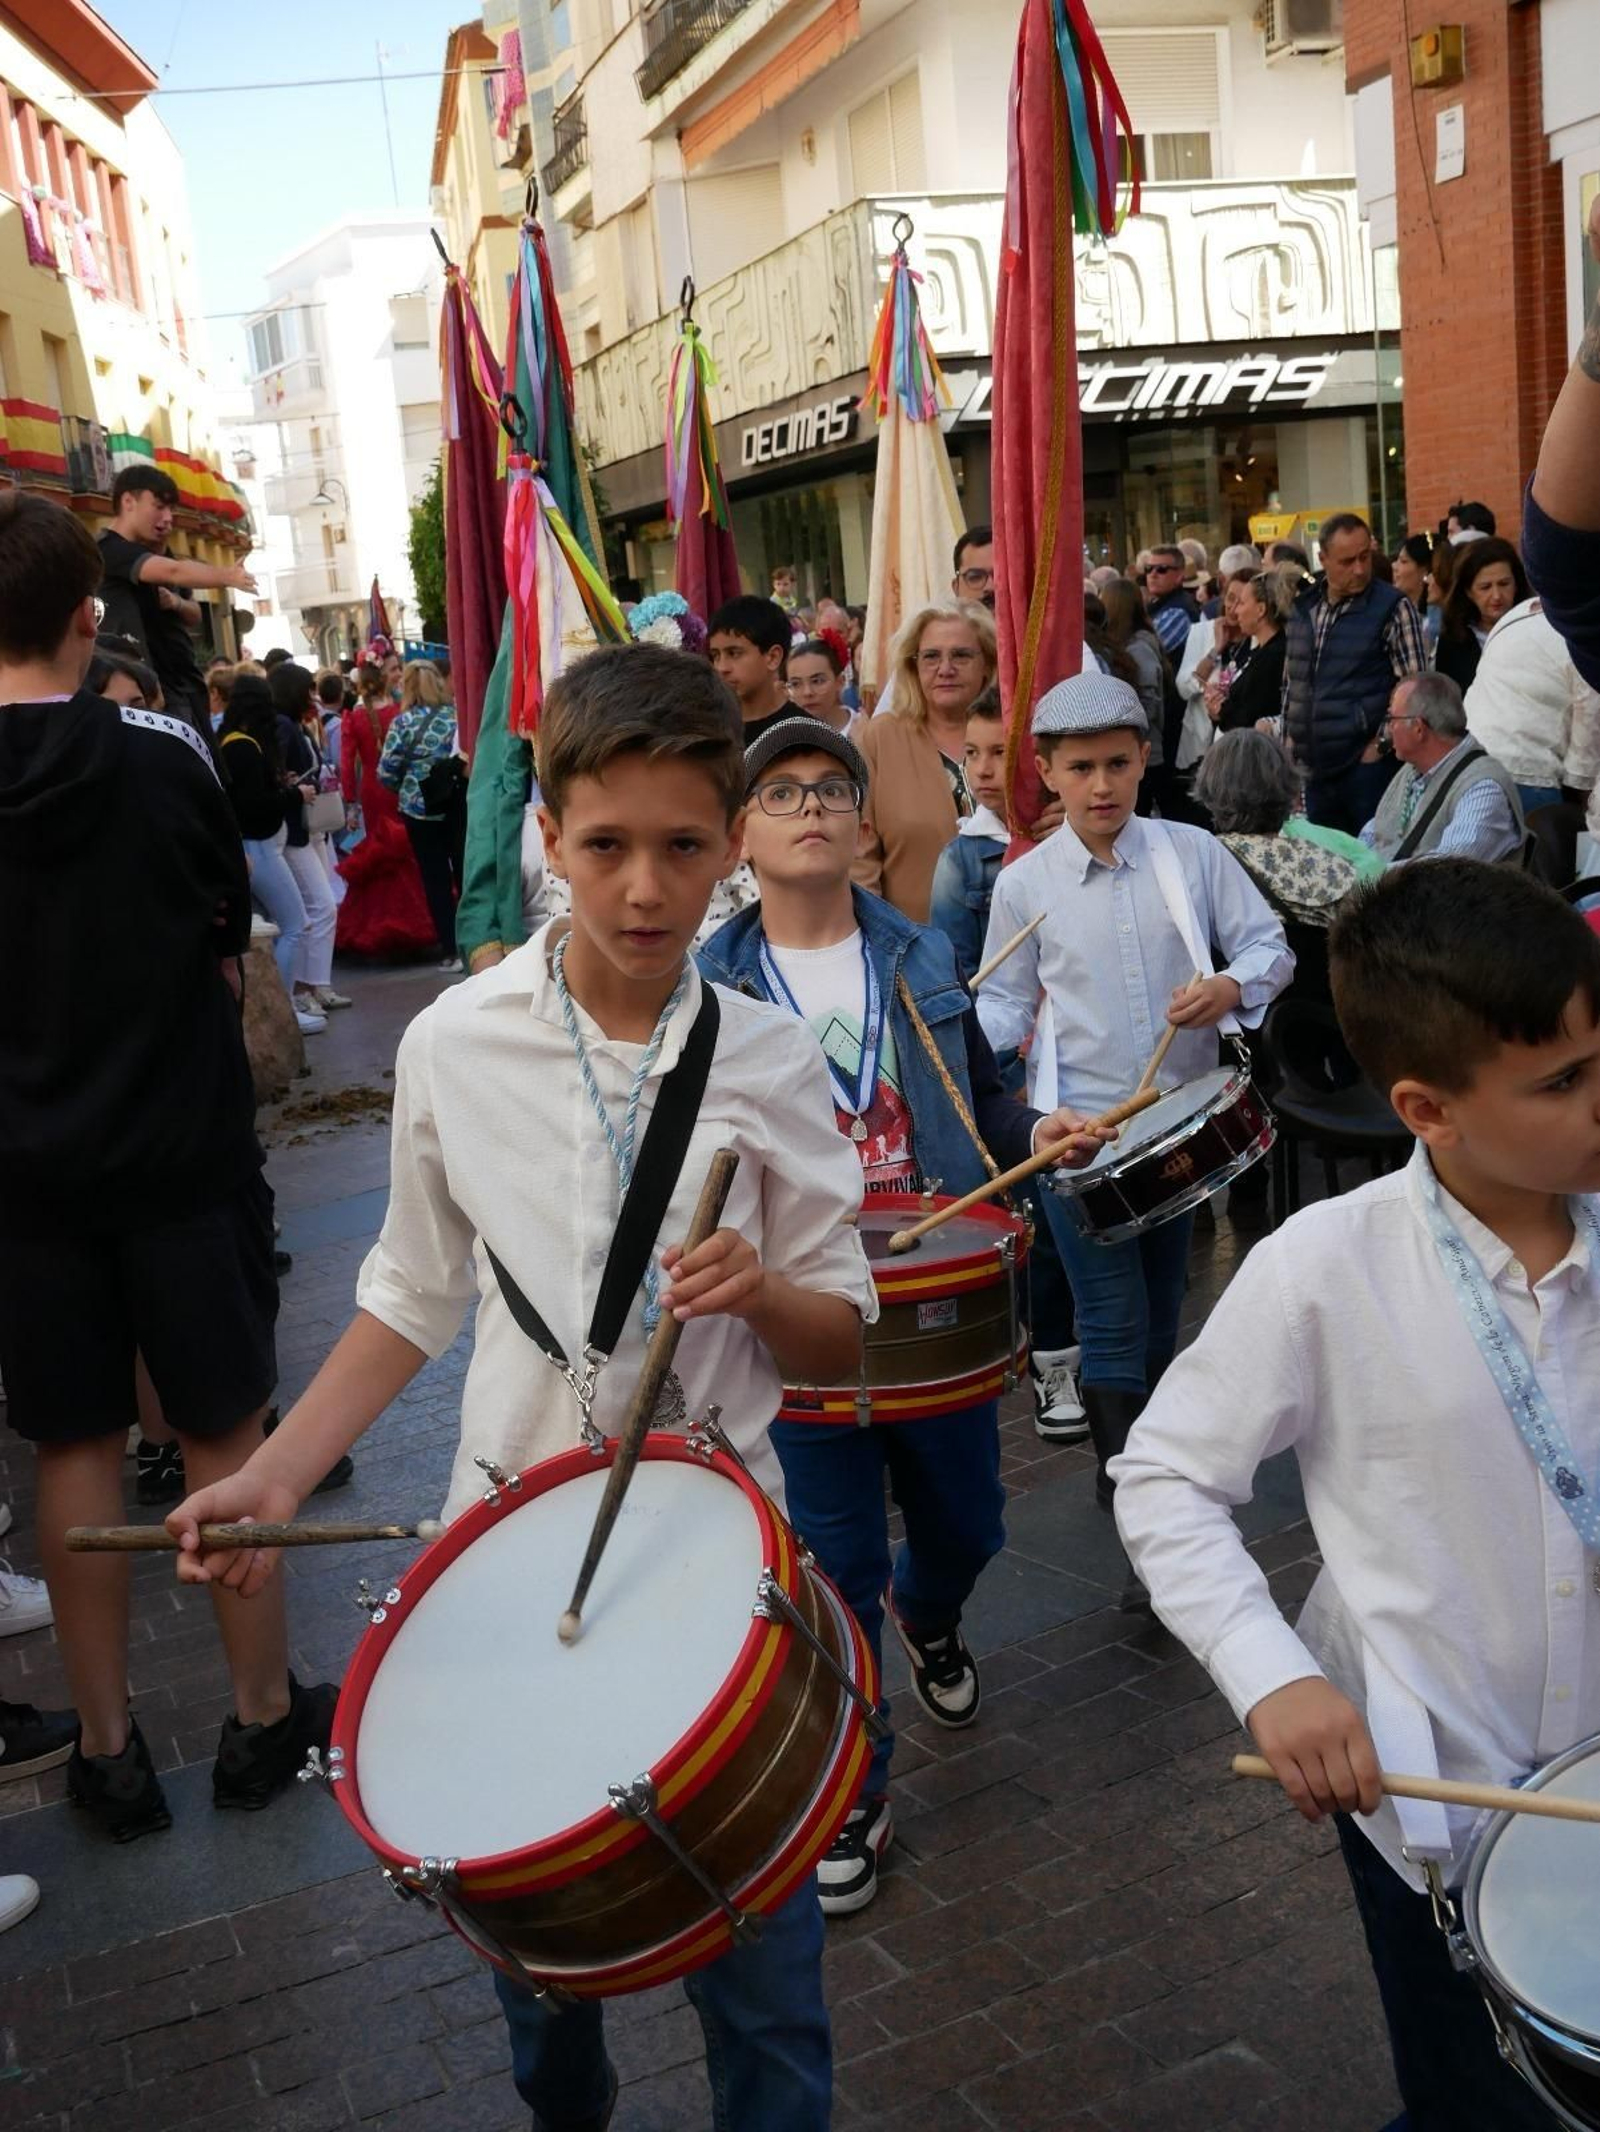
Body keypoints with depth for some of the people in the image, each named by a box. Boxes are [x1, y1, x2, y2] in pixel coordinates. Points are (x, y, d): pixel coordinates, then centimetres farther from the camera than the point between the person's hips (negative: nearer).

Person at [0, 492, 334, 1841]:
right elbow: (230, 946, 3)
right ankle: (264, 1716, 21)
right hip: (183, 1146, -1)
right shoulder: (166, 756, -10)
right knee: (226, 1432, 10)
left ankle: (110, 1749, 19)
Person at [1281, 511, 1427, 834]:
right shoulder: (1302, 607, 11)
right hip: (1314, 765, 5)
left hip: (1366, 763, -5)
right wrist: (1290, 735, 12)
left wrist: (1381, 744, -11)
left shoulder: (1393, 608, -5)